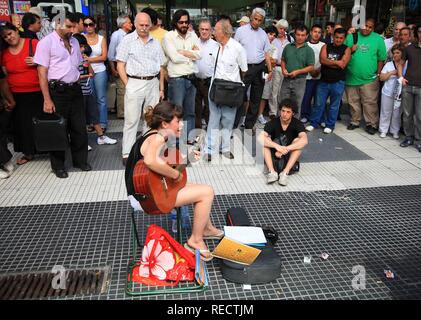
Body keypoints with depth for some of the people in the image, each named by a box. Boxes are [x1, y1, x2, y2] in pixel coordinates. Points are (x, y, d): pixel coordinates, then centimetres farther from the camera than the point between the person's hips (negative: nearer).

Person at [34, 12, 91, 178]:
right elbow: (42, 72, -11)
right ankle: (58, 165, 19)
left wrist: (78, 76, 8)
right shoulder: (46, 42, -8)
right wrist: (47, 100, -16)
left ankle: (80, 160, 25)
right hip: (57, 91, -5)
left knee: (79, 127, 10)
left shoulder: (74, 42, 11)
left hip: (75, 90, 6)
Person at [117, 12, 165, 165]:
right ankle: (127, 154, 3)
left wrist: (161, 88, 9)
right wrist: (128, 85, -9)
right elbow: (120, 65, -2)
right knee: (131, 120, -3)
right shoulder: (127, 40, 1)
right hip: (135, 83, -4)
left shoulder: (155, 43, 13)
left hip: (153, 83, 4)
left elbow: (161, 67, 15)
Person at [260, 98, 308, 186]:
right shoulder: (273, 122, -13)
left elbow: (304, 141, -32)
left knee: (297, 141, -27)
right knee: (265, 141, -25)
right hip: (274, 154, 1)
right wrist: (277, 146, -42)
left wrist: (285, 149, -40)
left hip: (290, 155, 0)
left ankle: (285, 173, -34)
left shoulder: (297, 123, -13)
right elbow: (261, 138, -28)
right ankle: (272, 172, -36)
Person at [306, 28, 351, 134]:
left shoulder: (346, 49, 0)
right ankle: (313, 123, 18)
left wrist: (328, 62, -8)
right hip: (324, 81, 2)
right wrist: (336, 62, -12)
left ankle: (329, 125, 18)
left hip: (338, 82, -2)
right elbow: (322, 60, -11)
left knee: (334, 105, 7)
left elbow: (342, 65, -13)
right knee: (319, 103, 7)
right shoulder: (326, 47, 6)